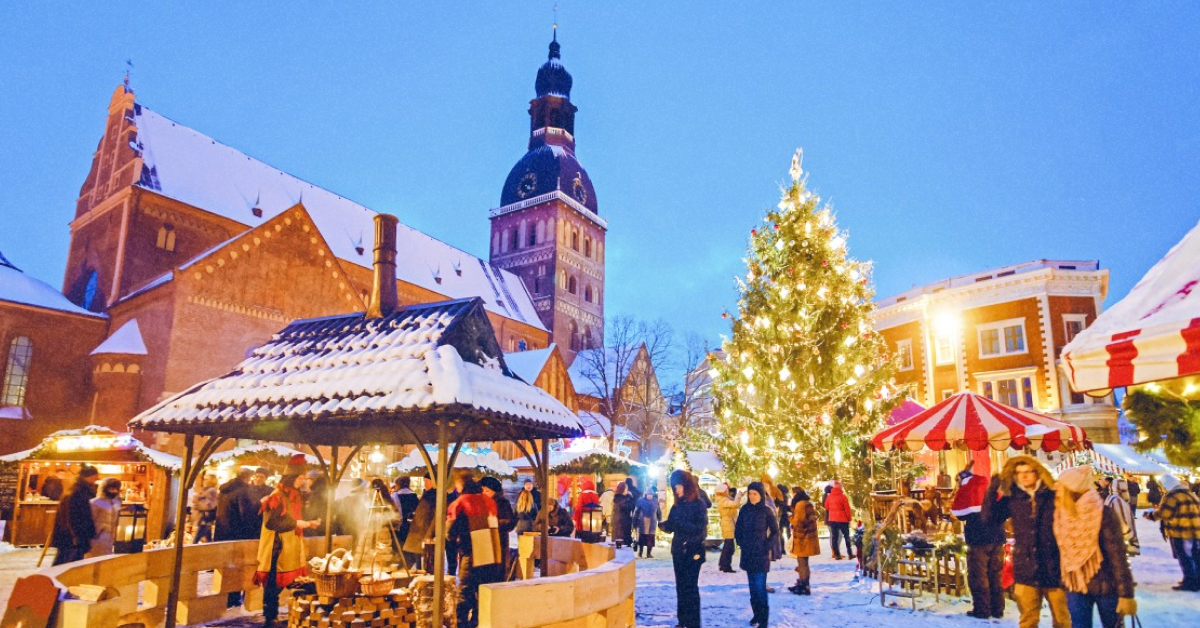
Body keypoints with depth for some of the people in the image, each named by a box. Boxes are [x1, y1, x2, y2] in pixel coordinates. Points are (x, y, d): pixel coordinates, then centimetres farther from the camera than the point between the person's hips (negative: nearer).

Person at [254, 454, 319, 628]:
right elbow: (271, 521, -23)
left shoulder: (295, 495, 13)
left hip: (292, 547, 8)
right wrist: (295, 523, -20)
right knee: (273, 584, -3)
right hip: (278, 547, -8)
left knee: (291, 583, 7)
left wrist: (307, 523, 9)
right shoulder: (277, 496, -14)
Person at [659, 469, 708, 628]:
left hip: (693, 551, -6)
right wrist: (663, 525, -14)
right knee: (680, 586, 10)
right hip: (678, 550, 6)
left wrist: (681, 523, -26)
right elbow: (671, 527, 9)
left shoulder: (698, 504, -8)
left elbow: (700, 528, -16)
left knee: (690, 587, -6)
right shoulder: (677, 505, 9)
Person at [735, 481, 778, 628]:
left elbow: (775, 531, -2)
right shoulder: (744, 510, 2)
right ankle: (756, 613, 25)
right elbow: (738, 528, 12)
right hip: (747, 554, 4)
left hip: (761, 554, -4)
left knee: (760, 587, -8)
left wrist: (767, 546, -8)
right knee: (752, 586, 12)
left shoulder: (766, 511, -8)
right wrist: (741, 543, 3)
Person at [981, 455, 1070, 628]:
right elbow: (989, 517, -3)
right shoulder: (1012, 498, 2)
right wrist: (992, 490, -11)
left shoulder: (1054, 496, -4)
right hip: (1026, 569, 1)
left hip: (1054, 567, -1)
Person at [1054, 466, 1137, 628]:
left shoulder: (1103, 514, -17)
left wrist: (1126, 593, -18)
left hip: (1105, 585, -4)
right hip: (1076, 586, 4)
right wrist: (1065, 582, 8)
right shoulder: (1063, 514, -1)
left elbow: (1118, 556, -17)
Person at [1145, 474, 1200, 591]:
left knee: (1185, 558, -1)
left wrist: (1150, 515, 1)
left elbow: (1162, 513, -15)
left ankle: (1190, 582, 1)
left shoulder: (1171, 496, -13)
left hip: (1181, 532, -9)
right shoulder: (1191, 494, 15)